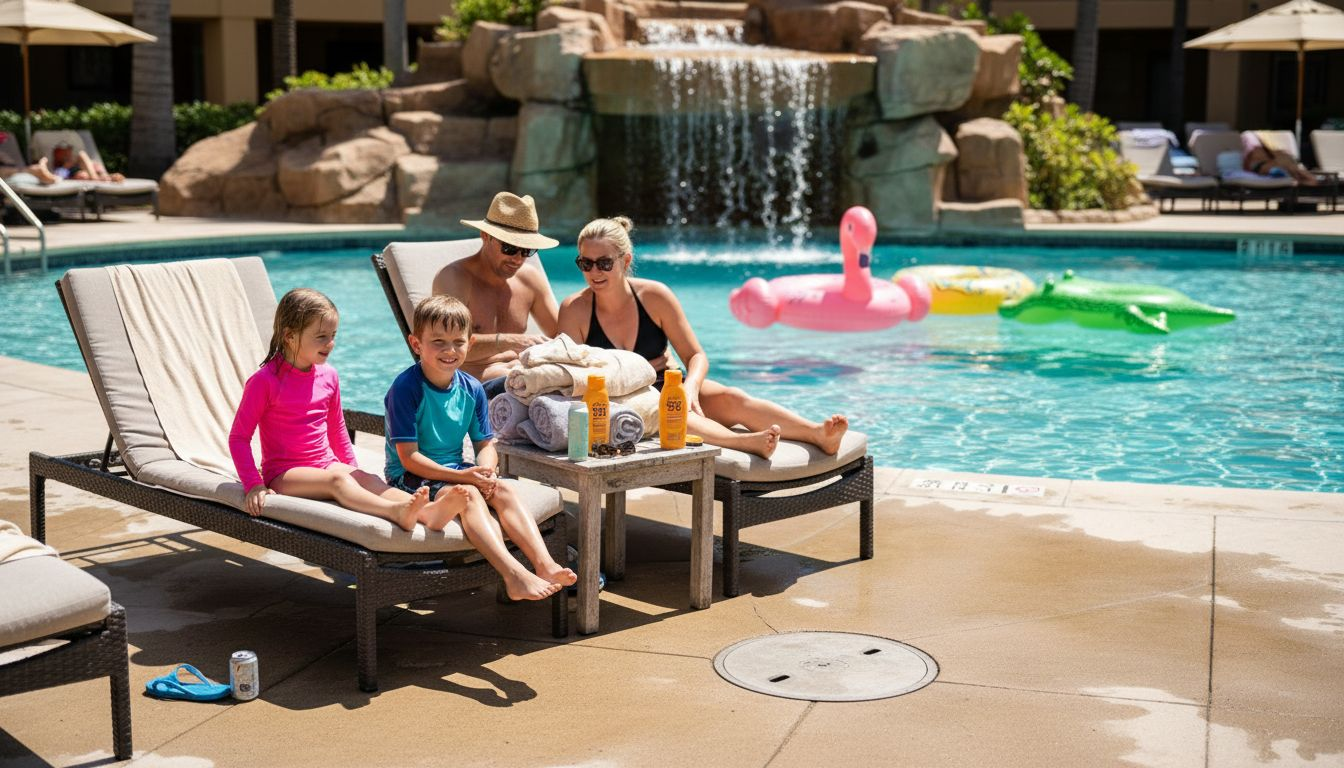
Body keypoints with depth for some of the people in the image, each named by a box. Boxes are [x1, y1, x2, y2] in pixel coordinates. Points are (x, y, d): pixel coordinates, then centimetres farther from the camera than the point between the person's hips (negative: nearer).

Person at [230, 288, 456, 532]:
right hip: (284, 474, -5)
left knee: (368, 480, -24)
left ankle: (426, 512, -48)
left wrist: (353, 471, 17)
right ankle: (396, 512, -57)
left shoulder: (328, 376, 8)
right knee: (338, 481, -33)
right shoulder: (264, 381, -10)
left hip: (327, 465, 5)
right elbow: (239, 437, -8)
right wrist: (254, 485, -17)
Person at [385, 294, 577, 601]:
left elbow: (486, 445, 8)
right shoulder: (405, 388, -15)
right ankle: (515, 576, -45)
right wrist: (462, 476, -25)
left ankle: (545, 565, -32)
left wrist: (484, 470, -17)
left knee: (503, 490, -20)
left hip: (457, 472, 6)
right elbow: (409, 457, -18)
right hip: (412, 477, -6)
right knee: (467, 495, -32)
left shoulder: (472, 389, 4)